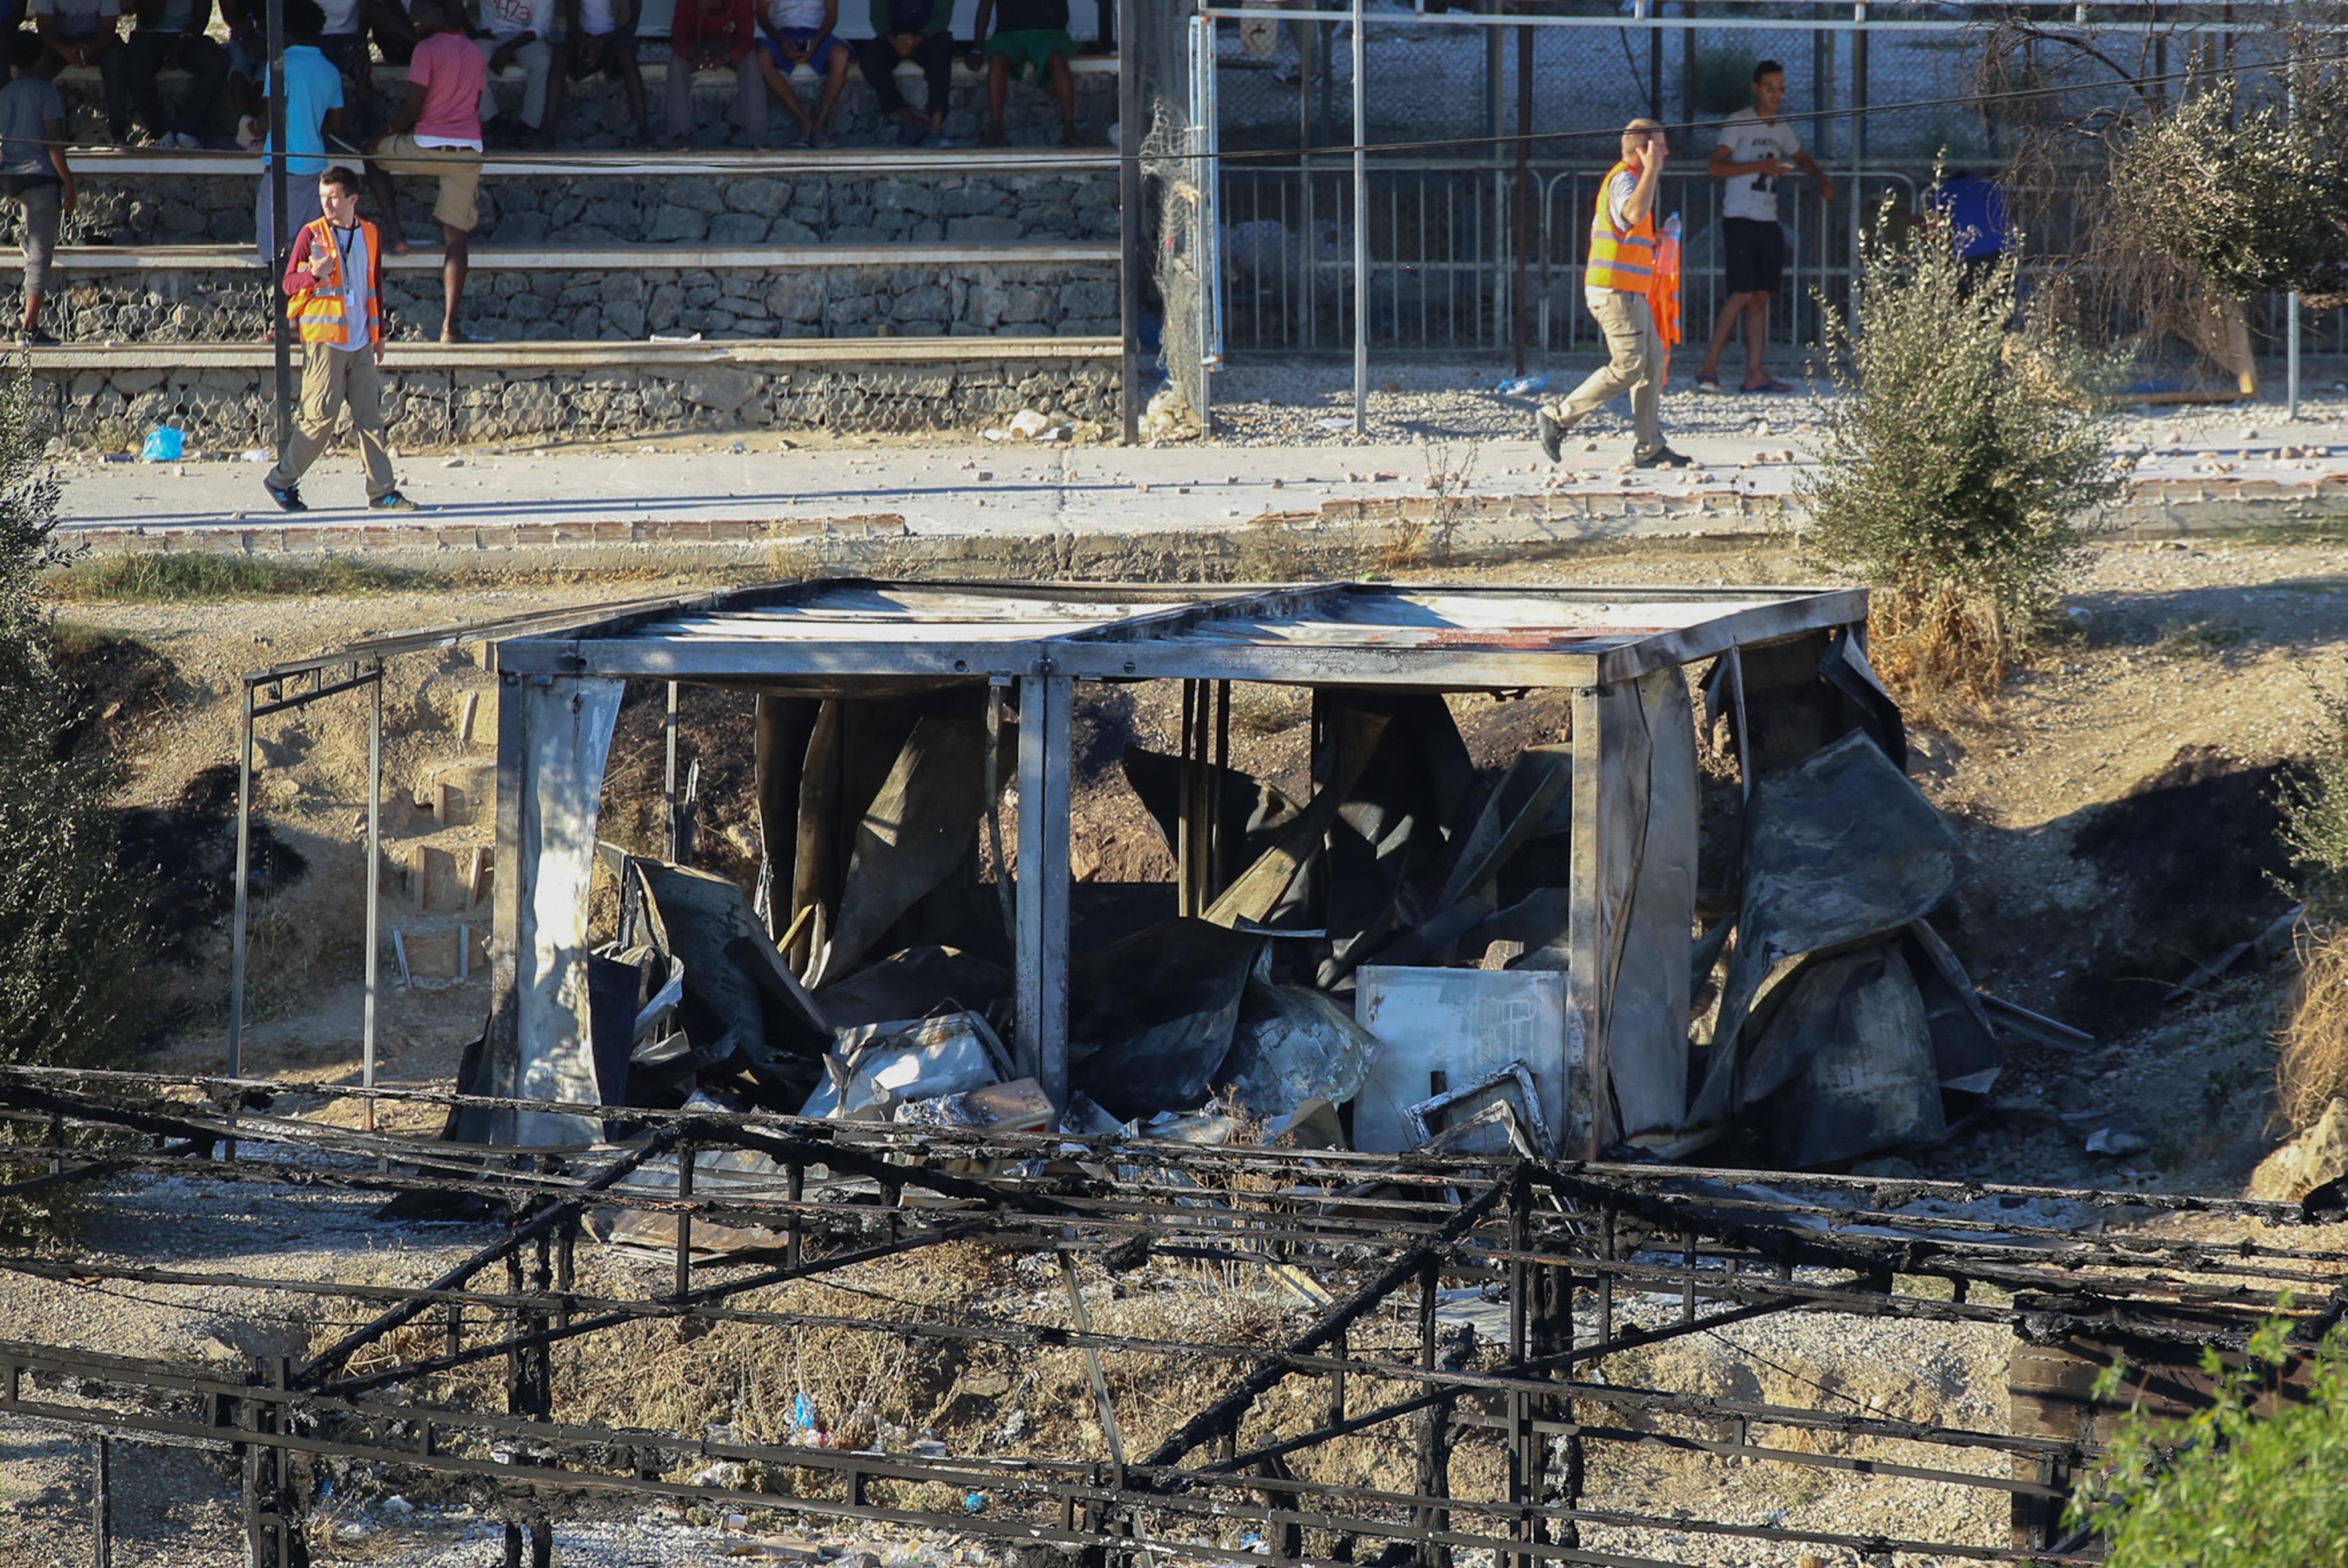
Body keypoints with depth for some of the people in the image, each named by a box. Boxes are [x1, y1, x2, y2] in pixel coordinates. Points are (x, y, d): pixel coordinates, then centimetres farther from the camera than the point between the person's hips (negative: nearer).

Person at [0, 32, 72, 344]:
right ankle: (30, 327, -6)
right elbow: (53, 142, -11)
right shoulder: (45, 91, -7)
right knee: (40, 256, -3)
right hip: (40, 176, -5)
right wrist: (68, 183, -6)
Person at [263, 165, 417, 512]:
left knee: (370, 415, 3)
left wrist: (378, 333, 21)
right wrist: (313, 274, -25)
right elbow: (290, 283, -4)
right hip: (324, 340, -5)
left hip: (361, 343, 5)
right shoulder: (312, 234, -1)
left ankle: (382, 491, 5)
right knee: (321, 416, -8)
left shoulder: (369, 235, 12)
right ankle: (281, 481, 4)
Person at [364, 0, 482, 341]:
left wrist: (386, 134, 6)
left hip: (429, 146, -5)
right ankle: (449, 325, -2)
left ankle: (395, 233, 11)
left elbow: (412, 110, -11)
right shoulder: (474, 53, 13)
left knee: (373, 156, 24)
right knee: (456, 237, 4)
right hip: (469, 149, 5)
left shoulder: (427, 50, -8)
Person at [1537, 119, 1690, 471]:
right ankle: (1558, 419, -5)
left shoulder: (1629, 178, 20)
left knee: (1653, 363, 7)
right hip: (1616, 292, -11)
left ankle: (1648, 448, 8)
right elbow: (1634, 213, -36)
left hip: (1629, 293, 11)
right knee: (1628, 366, -12)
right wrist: (1651, 170, -29)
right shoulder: (1624, 179, -13)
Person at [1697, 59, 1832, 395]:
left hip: (1769, 222, 7)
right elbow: (1715, 167, -15)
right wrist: (1760, 166, -23)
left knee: (1761, 296, 4)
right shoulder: (1738, 124, -5)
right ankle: (1709, 368, -9)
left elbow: (1802, 159, 35)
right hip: (1740, 220, -7)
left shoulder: (1782, 130, 16)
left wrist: (1822, 179, 15)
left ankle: (1754, 374, 4)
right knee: (1742, 294, -13)